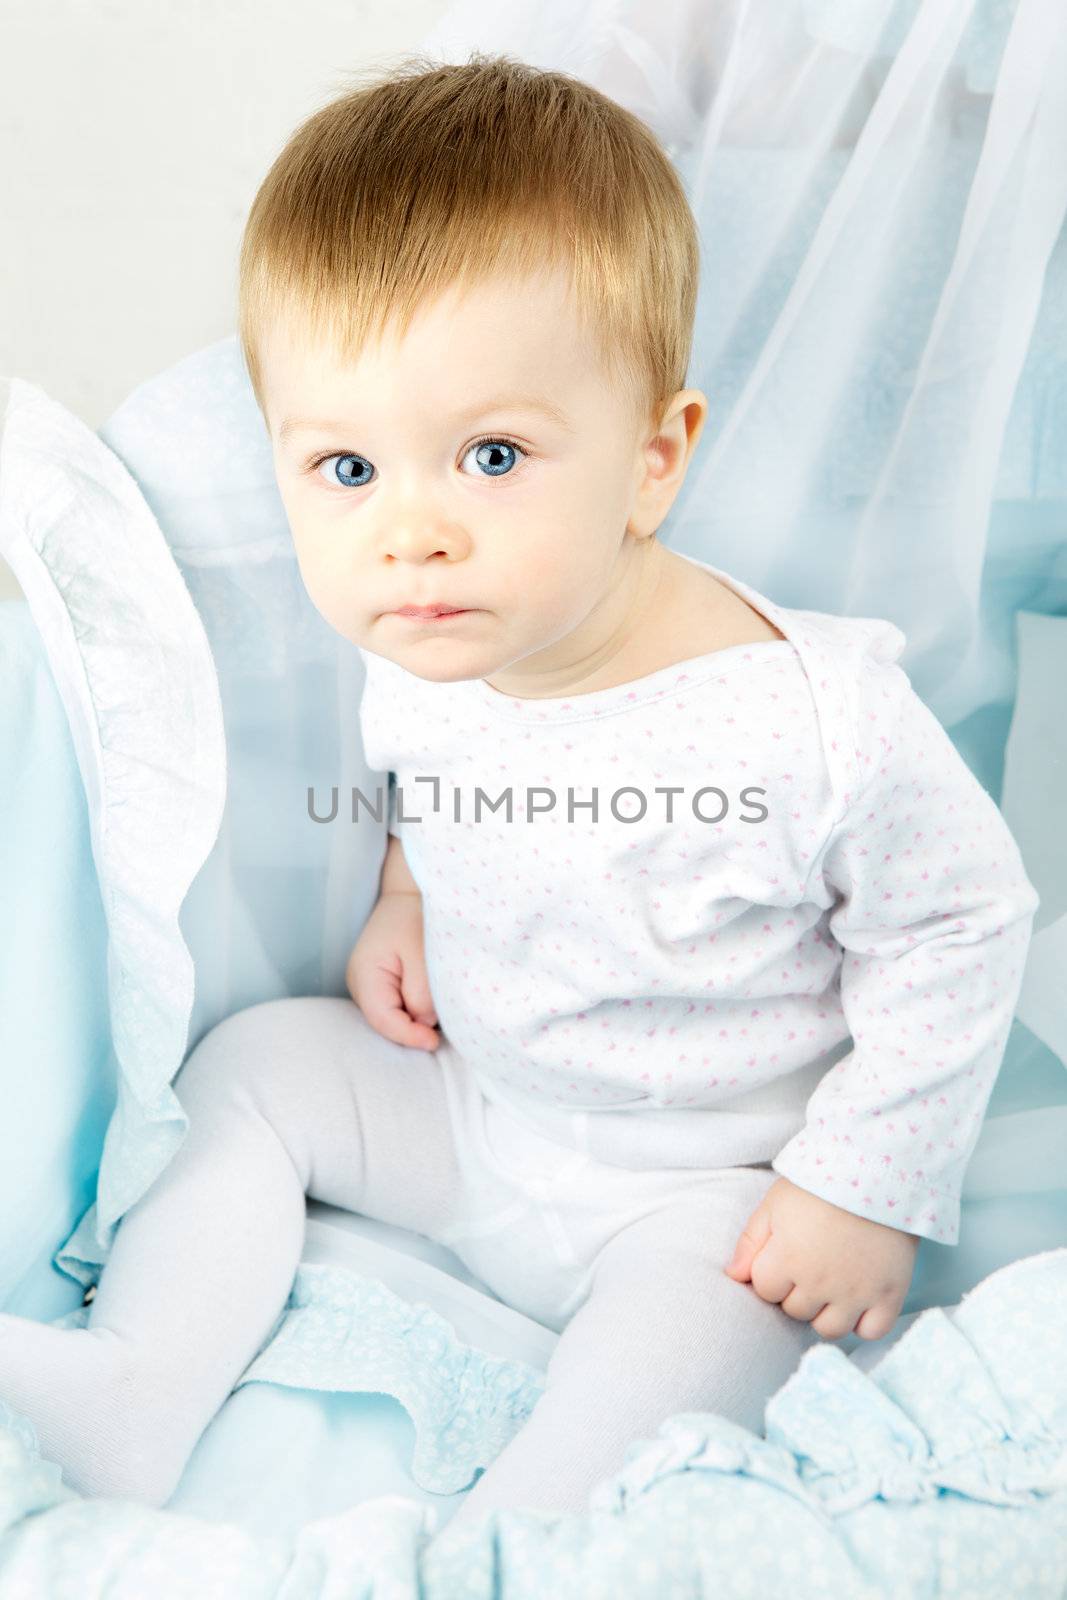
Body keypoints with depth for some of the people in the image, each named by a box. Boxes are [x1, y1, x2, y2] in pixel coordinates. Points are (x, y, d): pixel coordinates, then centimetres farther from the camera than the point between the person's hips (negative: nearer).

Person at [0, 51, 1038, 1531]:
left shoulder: (821, 720, -30)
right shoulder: (418, 666, -14)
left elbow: (962, 925, -15)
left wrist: (873, 1184, -14)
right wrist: (408, 902, -4)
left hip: (703, 1177, -5)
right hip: (470, 1102, 6)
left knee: (683, 1353, -28)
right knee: (253, 1061, 4)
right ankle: (135, 1390, 5)